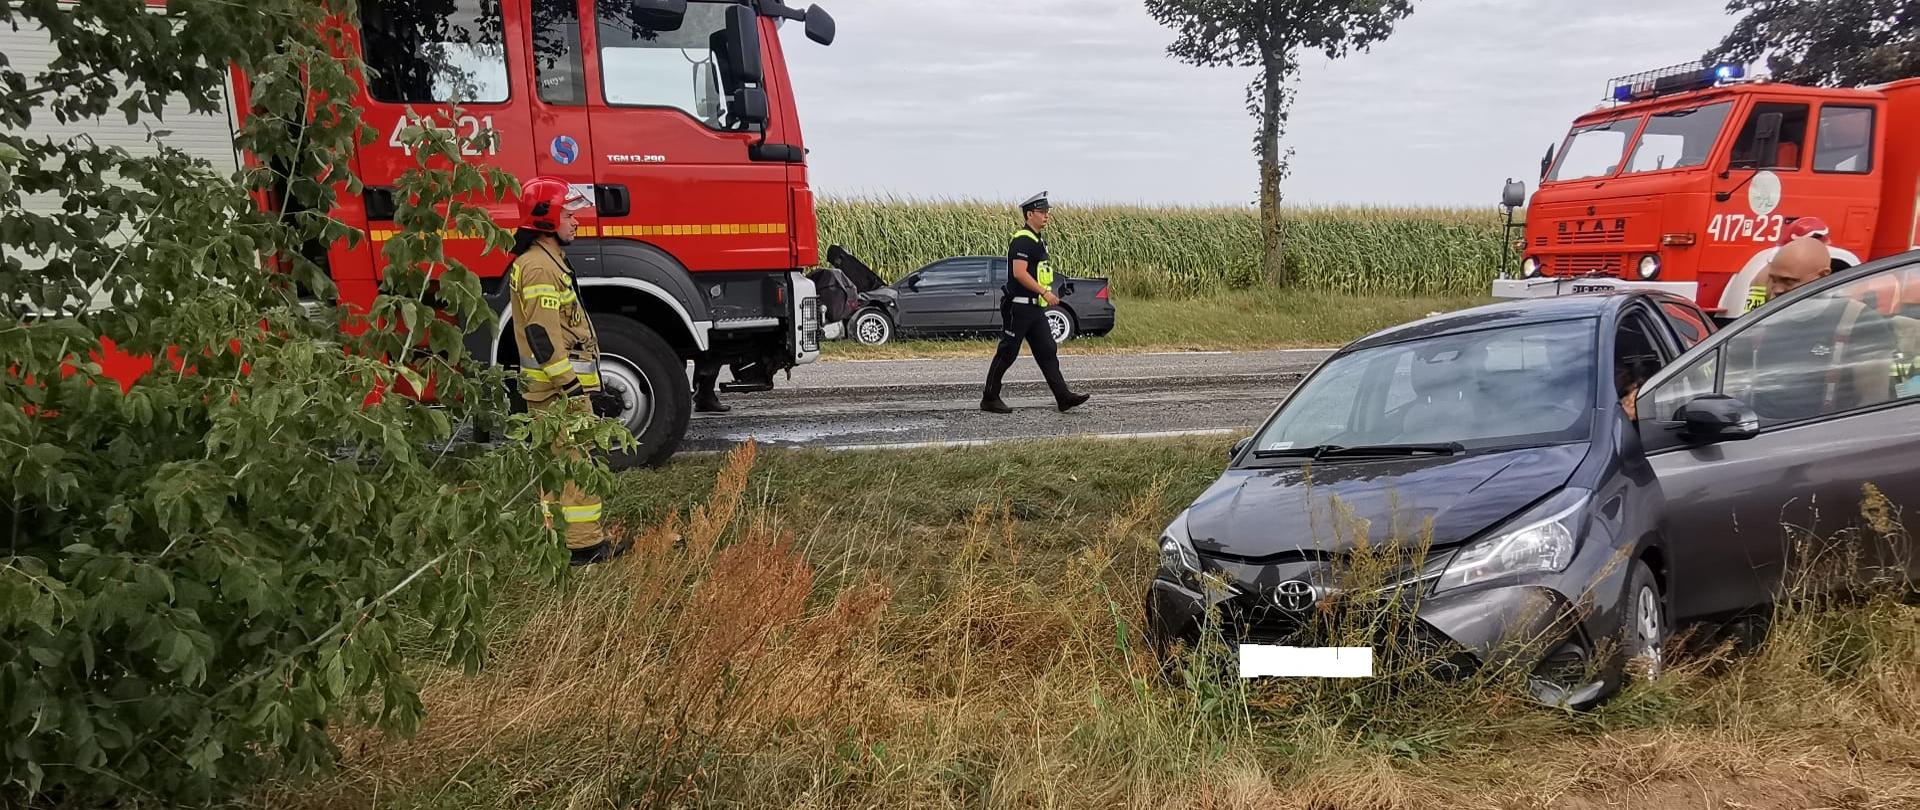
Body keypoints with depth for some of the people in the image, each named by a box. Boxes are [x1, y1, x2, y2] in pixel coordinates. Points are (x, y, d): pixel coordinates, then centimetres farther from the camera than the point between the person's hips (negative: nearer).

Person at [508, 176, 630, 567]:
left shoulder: (547, 260, 18)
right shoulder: (539, 267, -16)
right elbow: (542, 334, -22)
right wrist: (570, 383, -22)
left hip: (555, 389, 11)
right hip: (559, 389, -11)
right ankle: (585, 545, -5)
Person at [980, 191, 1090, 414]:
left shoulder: (1038, 240, 17)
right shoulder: (1022, 240, -15)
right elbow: (1019, 273, -25)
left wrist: (1046, 295, 20)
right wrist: (1045, 292, -24)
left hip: (1035, 308, 10)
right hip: (1018, 307, -10)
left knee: (1048, 351, 4)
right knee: (1007, 353, -2)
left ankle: (1063, 397, 2)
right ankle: (989, 399, 8)